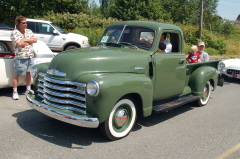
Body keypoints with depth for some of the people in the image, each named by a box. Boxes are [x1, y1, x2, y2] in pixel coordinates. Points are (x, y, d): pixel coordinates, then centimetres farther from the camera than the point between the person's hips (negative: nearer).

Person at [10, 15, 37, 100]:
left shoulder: (29, 31, 12)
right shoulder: (14, 32, -7)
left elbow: (35, 40, 1)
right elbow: (19, 44, -19)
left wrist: (24, 40, -10)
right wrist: (29, 42, -5)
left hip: (30, 56, 6)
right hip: (20, 57, -6)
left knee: (29, 73, 13)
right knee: (16, 74, 0)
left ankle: (28, 89, 26)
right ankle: (15, 92, 7)